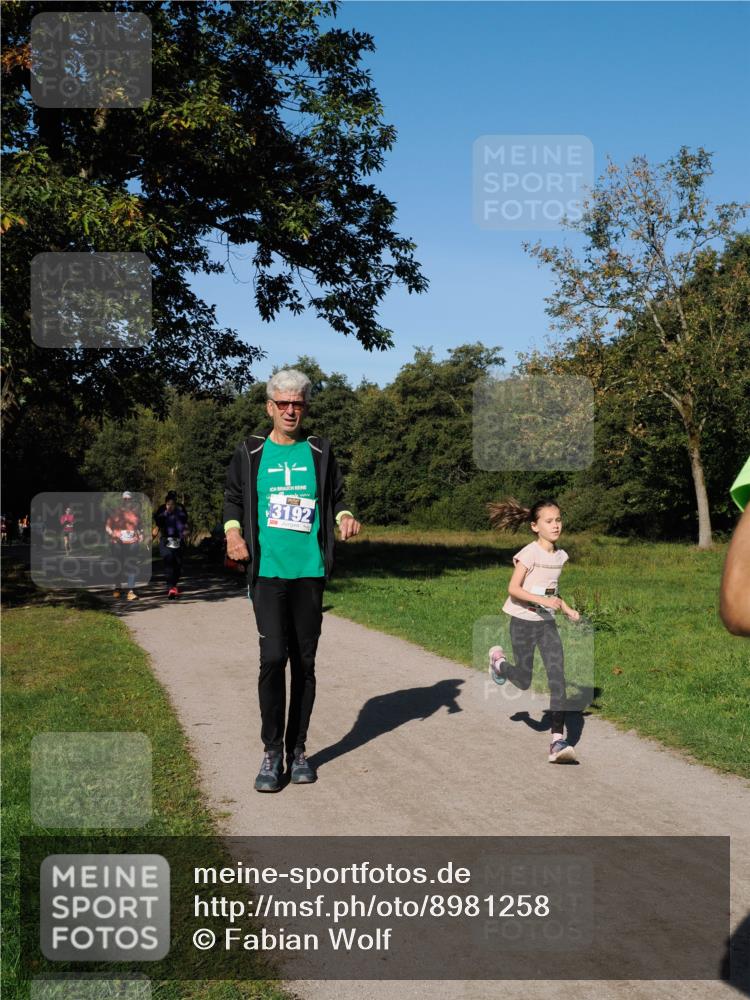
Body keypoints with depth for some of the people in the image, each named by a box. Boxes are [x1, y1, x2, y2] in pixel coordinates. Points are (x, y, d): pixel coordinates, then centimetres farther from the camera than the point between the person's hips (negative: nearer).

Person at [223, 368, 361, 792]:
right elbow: (234, 498, 13)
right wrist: (234, 532, -5)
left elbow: (336, 498, 14)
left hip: (310, 572, 2)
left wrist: (345, 516, -7)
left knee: (305, 662, 7)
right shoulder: (251, 453, 6)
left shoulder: (320, 452, 8)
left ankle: (297, 749, 19)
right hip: (268, 571, -2)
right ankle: (272, 752, 3)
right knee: (273, 657, -10)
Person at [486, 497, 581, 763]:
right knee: (524, 681, 7)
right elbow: (514, 588, -21)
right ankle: (498, 660, 40)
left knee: (557, 677, -9)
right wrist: (542, 600, -32)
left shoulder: (560, 555, 5)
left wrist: (567, 609, 12)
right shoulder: (530, 553, -16)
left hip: (546, 622, 5)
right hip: (523, 621, -5)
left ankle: (558, 741, -10)